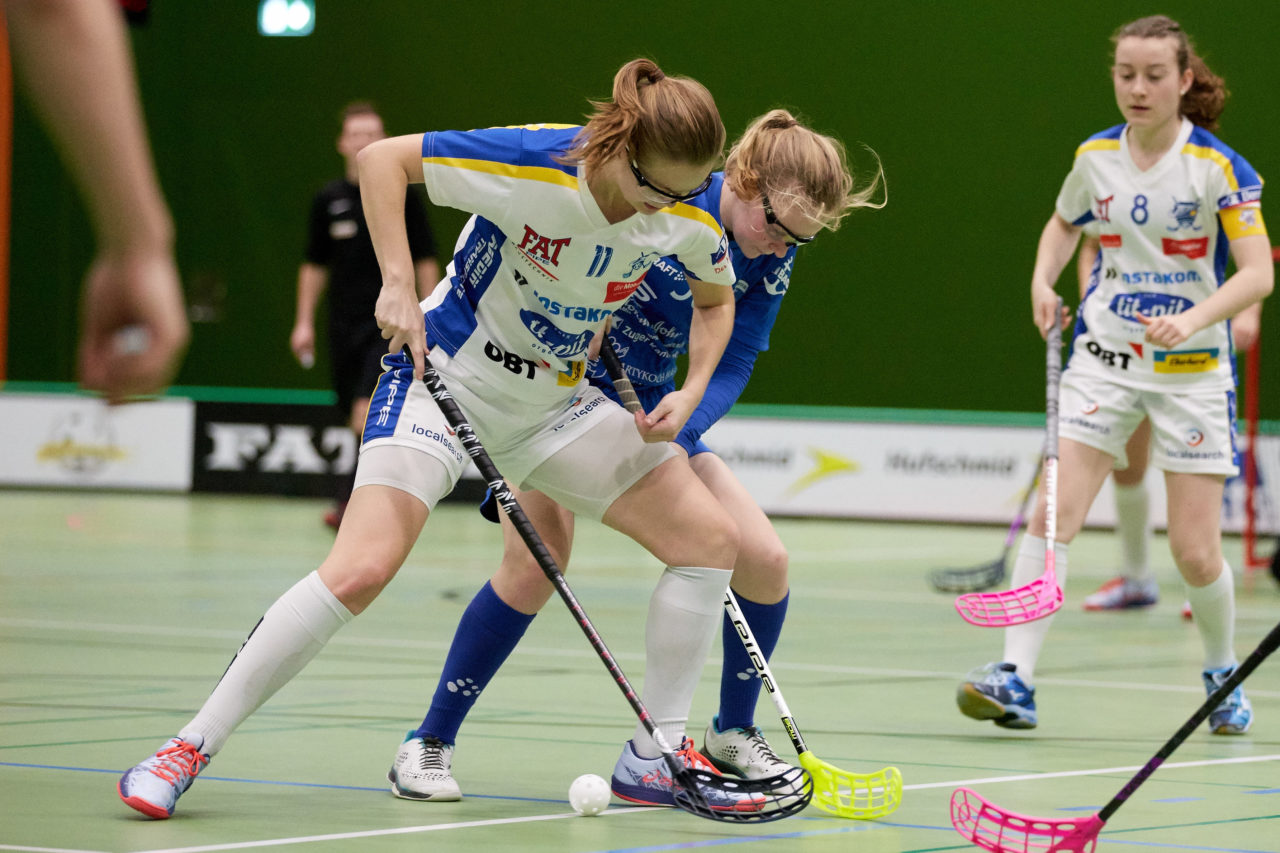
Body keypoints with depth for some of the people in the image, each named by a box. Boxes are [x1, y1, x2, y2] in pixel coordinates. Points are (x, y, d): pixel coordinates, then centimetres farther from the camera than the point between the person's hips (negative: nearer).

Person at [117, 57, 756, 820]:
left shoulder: (690, 218, -11)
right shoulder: (531, 163, -26)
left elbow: (717, 300, 12)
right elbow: (381, 157, -15)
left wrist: (692, 392, -5)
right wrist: (399, 285, -23)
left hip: (555, 405, 6)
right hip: (447, 375, -6)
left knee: (712, 536, -5)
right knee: (362, 568, -24)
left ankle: (655, 757, 8)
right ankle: (192, 748, -12)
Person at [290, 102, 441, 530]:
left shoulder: (403, 194, -1)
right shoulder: (328, 199, 6)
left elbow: (424, 261, 4)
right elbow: (315, 265, 14)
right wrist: (304, 321, 9)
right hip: (344, 325, 4)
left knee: (368, 410, -19)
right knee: (359, 421, 7)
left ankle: (350, 502, -23)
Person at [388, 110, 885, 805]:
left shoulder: (772, 258, -6)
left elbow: (732, 364, -9)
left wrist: (678, 435, -26)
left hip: (649, 407, 6)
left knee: (762, 558, -6)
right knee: (536, 562, -25)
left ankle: (731, 735, 17)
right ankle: (429, 744, -10)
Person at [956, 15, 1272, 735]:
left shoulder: (1219, 166, -12)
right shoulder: (1095, 158, 1)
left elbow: (1258, 273, -17)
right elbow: (1064, 224, 22)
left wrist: (1195, 318, -33)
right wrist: (1043, 282, 4)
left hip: (1192, 370, -3)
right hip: (1105, 358, 3)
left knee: (1195, 551, -2)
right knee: (1053, 515, -13)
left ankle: (1223, 673, 25)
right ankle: (1016, 680, -14)